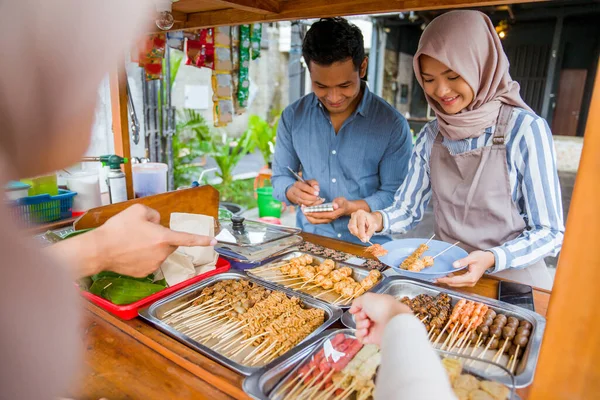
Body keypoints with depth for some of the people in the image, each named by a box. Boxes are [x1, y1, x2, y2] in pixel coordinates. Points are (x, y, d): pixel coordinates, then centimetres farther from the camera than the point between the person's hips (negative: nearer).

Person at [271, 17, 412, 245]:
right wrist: (293, 191, -14)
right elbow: (279, 178, 7)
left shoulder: (392, 125, -7)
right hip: (310, 241, 2)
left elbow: (395, 195, -6)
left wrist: (352, 207, -22)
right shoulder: (292, 117, 1)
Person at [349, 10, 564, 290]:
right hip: (446, 276, 2)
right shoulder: (431, 136, -1)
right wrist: (377, 220, -16)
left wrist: (490, 259, -27)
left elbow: (549, 233, -11)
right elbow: (408, 210, 4)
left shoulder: (525, 129, -14)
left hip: (512, 282, -1)